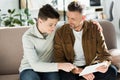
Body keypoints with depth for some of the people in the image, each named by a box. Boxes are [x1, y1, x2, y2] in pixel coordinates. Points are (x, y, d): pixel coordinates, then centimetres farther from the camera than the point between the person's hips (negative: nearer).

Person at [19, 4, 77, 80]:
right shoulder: (28, 37, -20)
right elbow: (35, 65, -28)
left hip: (47, 68, 3)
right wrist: (59, 66, -39)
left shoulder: (55, 30, -8)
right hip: (29, 69, -3)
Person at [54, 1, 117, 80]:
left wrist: (105, 64, -32)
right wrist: (79, 71, -25)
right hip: (72, 69, -2)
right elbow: (59, 60, -10)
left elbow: (103, 52, -6)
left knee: (112, 71, -27)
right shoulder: (60, 33, -9)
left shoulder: (94, 28, -7)